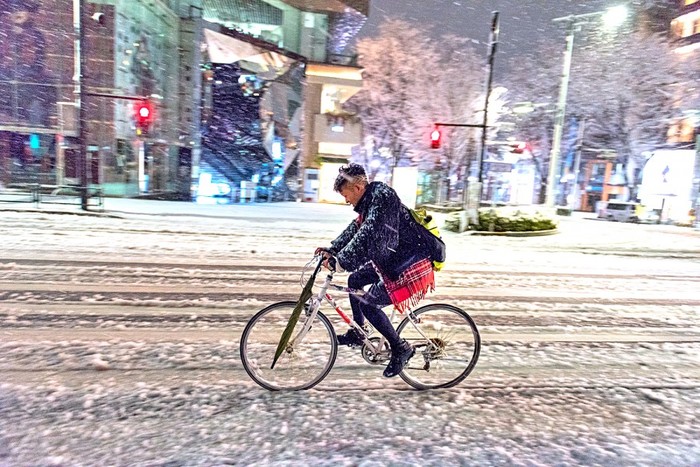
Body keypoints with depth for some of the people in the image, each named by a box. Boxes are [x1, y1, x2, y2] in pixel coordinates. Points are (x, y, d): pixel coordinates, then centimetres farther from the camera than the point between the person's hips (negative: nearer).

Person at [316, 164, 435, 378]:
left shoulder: (382, 197, -21)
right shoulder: (370, 200, 8)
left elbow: (368, 234, -33)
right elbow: (355, 228, 16)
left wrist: (341, 260, -36)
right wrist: (332, 250, 9)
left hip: (410, 265, -10)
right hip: (392, 260, 10)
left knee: (368, 304, -13)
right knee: (355, 280, 16)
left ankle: (401, 348, 6)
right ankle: (357, 334, 29)